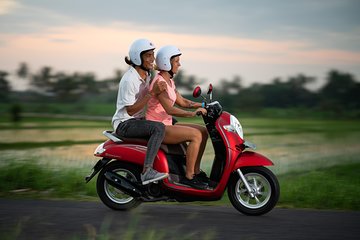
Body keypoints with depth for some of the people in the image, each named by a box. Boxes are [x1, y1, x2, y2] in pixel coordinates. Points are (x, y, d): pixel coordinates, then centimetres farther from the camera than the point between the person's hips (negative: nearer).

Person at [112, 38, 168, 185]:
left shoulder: (146, 74, 7)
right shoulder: (129, 79, -21)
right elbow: (130, 110, -23)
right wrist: (152, 93, -28)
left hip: (139, 119, 10)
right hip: (124, 123, -10)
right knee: (158, 128, -32)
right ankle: (147, 172, -38)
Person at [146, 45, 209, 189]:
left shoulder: (169, 81, 14)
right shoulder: (159, 82, -17)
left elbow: (182, 102, 19)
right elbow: (169, 109, -28)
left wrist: (202, 105, 6)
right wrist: (192, 113, -35)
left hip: (166, 125, 10)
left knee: (204, 132, 3)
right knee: (196, 135, -23)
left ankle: (196, 171, 4)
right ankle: (188, 177, -20)